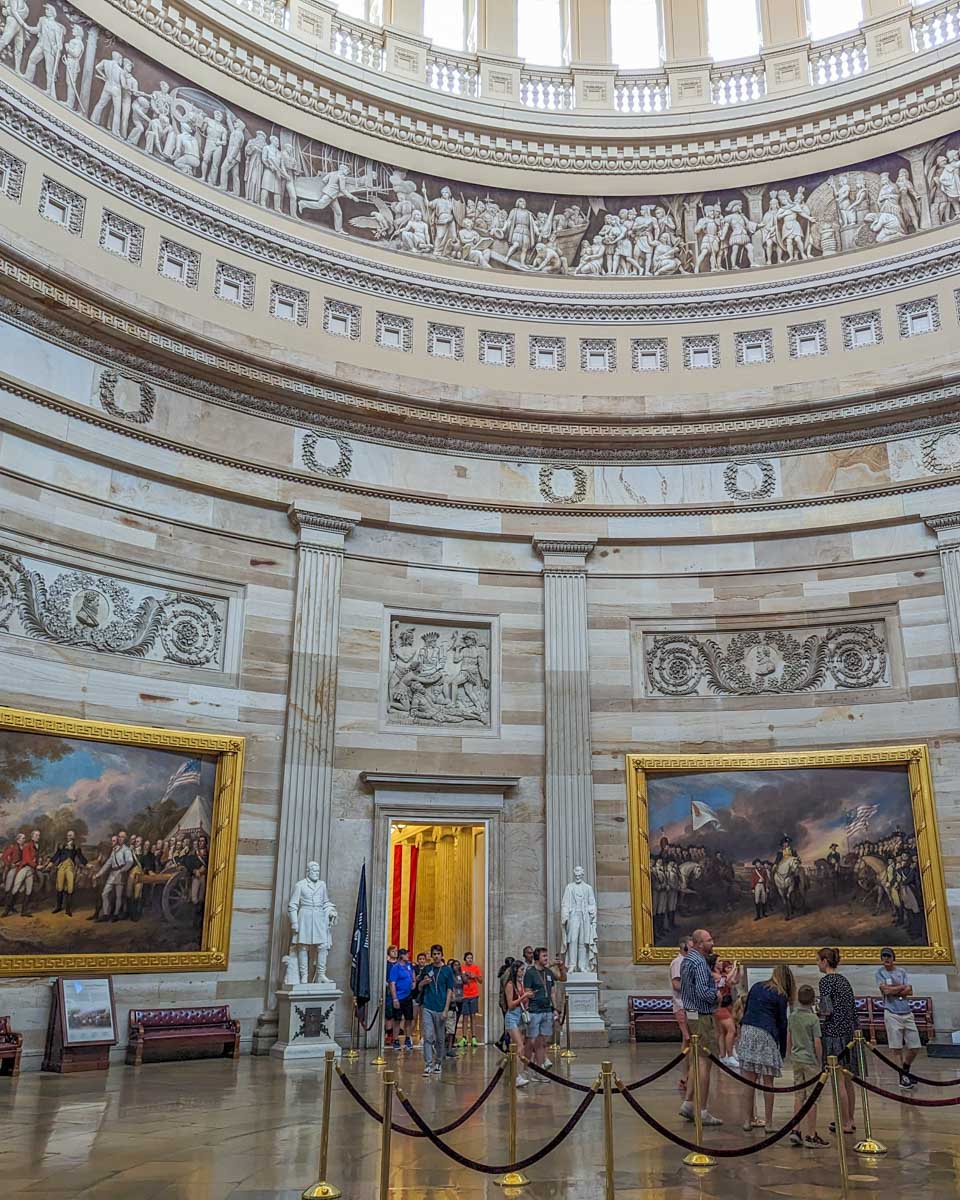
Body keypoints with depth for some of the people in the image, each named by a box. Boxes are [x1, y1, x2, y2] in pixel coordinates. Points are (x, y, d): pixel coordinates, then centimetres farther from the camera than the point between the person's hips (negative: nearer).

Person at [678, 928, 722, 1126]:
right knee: (705, 1062, -3)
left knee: (698, 1061, 17)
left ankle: (688, 1104, 19)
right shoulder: (699, 963, -19)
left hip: (690, 1014, 10)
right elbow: (703, 991, -29)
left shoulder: (687, 960, 12)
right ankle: (702, 1111, 2)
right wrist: (716, 997, -9)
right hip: (702, 1016, -10)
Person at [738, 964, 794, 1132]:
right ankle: (769, 1124, 8)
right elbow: (782, 1024, 2)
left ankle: (747, 1120, 11)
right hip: (766, 1034, -4)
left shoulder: (756, 987, 15)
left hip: (747, 1031, 5)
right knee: (768, 1082, 4)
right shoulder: (780, 996, 1)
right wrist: (782, 1051, 9)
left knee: (749, 1081, 8)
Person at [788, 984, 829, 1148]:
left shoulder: (792, 1016, 3)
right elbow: (817, 1044, -14)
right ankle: (811, 1136, 5)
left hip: (796, 1060, 6)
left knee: (798, 1096, 12)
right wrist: (820, 1061, -1)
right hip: (810, 1061, -6)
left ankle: (796, 1130, 10)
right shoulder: (813, 1019, -15)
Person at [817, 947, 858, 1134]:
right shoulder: (844, 980, 13)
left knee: (838, 1081, -2)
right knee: (847, 1080, 15)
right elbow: (852, 1008, 15)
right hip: (849, 1031, 9)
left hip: (833, 1032, -9)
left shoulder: (826, 981, -12)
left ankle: (846, 1124, 2)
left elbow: (827, 1010, -19)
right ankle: (850, 1119, 23)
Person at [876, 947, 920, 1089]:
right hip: (892, 1013, -4)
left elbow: (910, 992, 0)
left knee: (915, 1047, 6)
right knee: (896, 1048, -2)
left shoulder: (902, 971, 10)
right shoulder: (880, 973, 0)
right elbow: (886, 991, -14)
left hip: (907, 1013, 4)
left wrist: (894, 989, -11)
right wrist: (902, 987, -4)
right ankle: (903, 1077, 8)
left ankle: (906, 1071, 27)